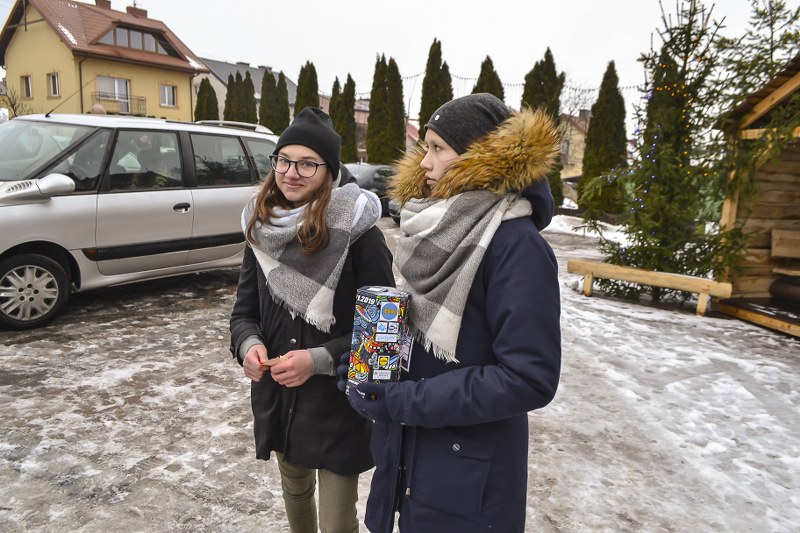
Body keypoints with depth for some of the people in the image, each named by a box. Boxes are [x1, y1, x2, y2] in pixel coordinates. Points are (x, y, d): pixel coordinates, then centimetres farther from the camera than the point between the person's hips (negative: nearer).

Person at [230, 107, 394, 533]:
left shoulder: (359, 234, -17)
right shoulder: (263, 229, 0)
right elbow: (244, 310, 5)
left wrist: (320, 359, -26)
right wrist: (249, 344, -17)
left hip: (339, 405, -5)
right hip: (277, 398, 6)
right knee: (294, 492, 29)